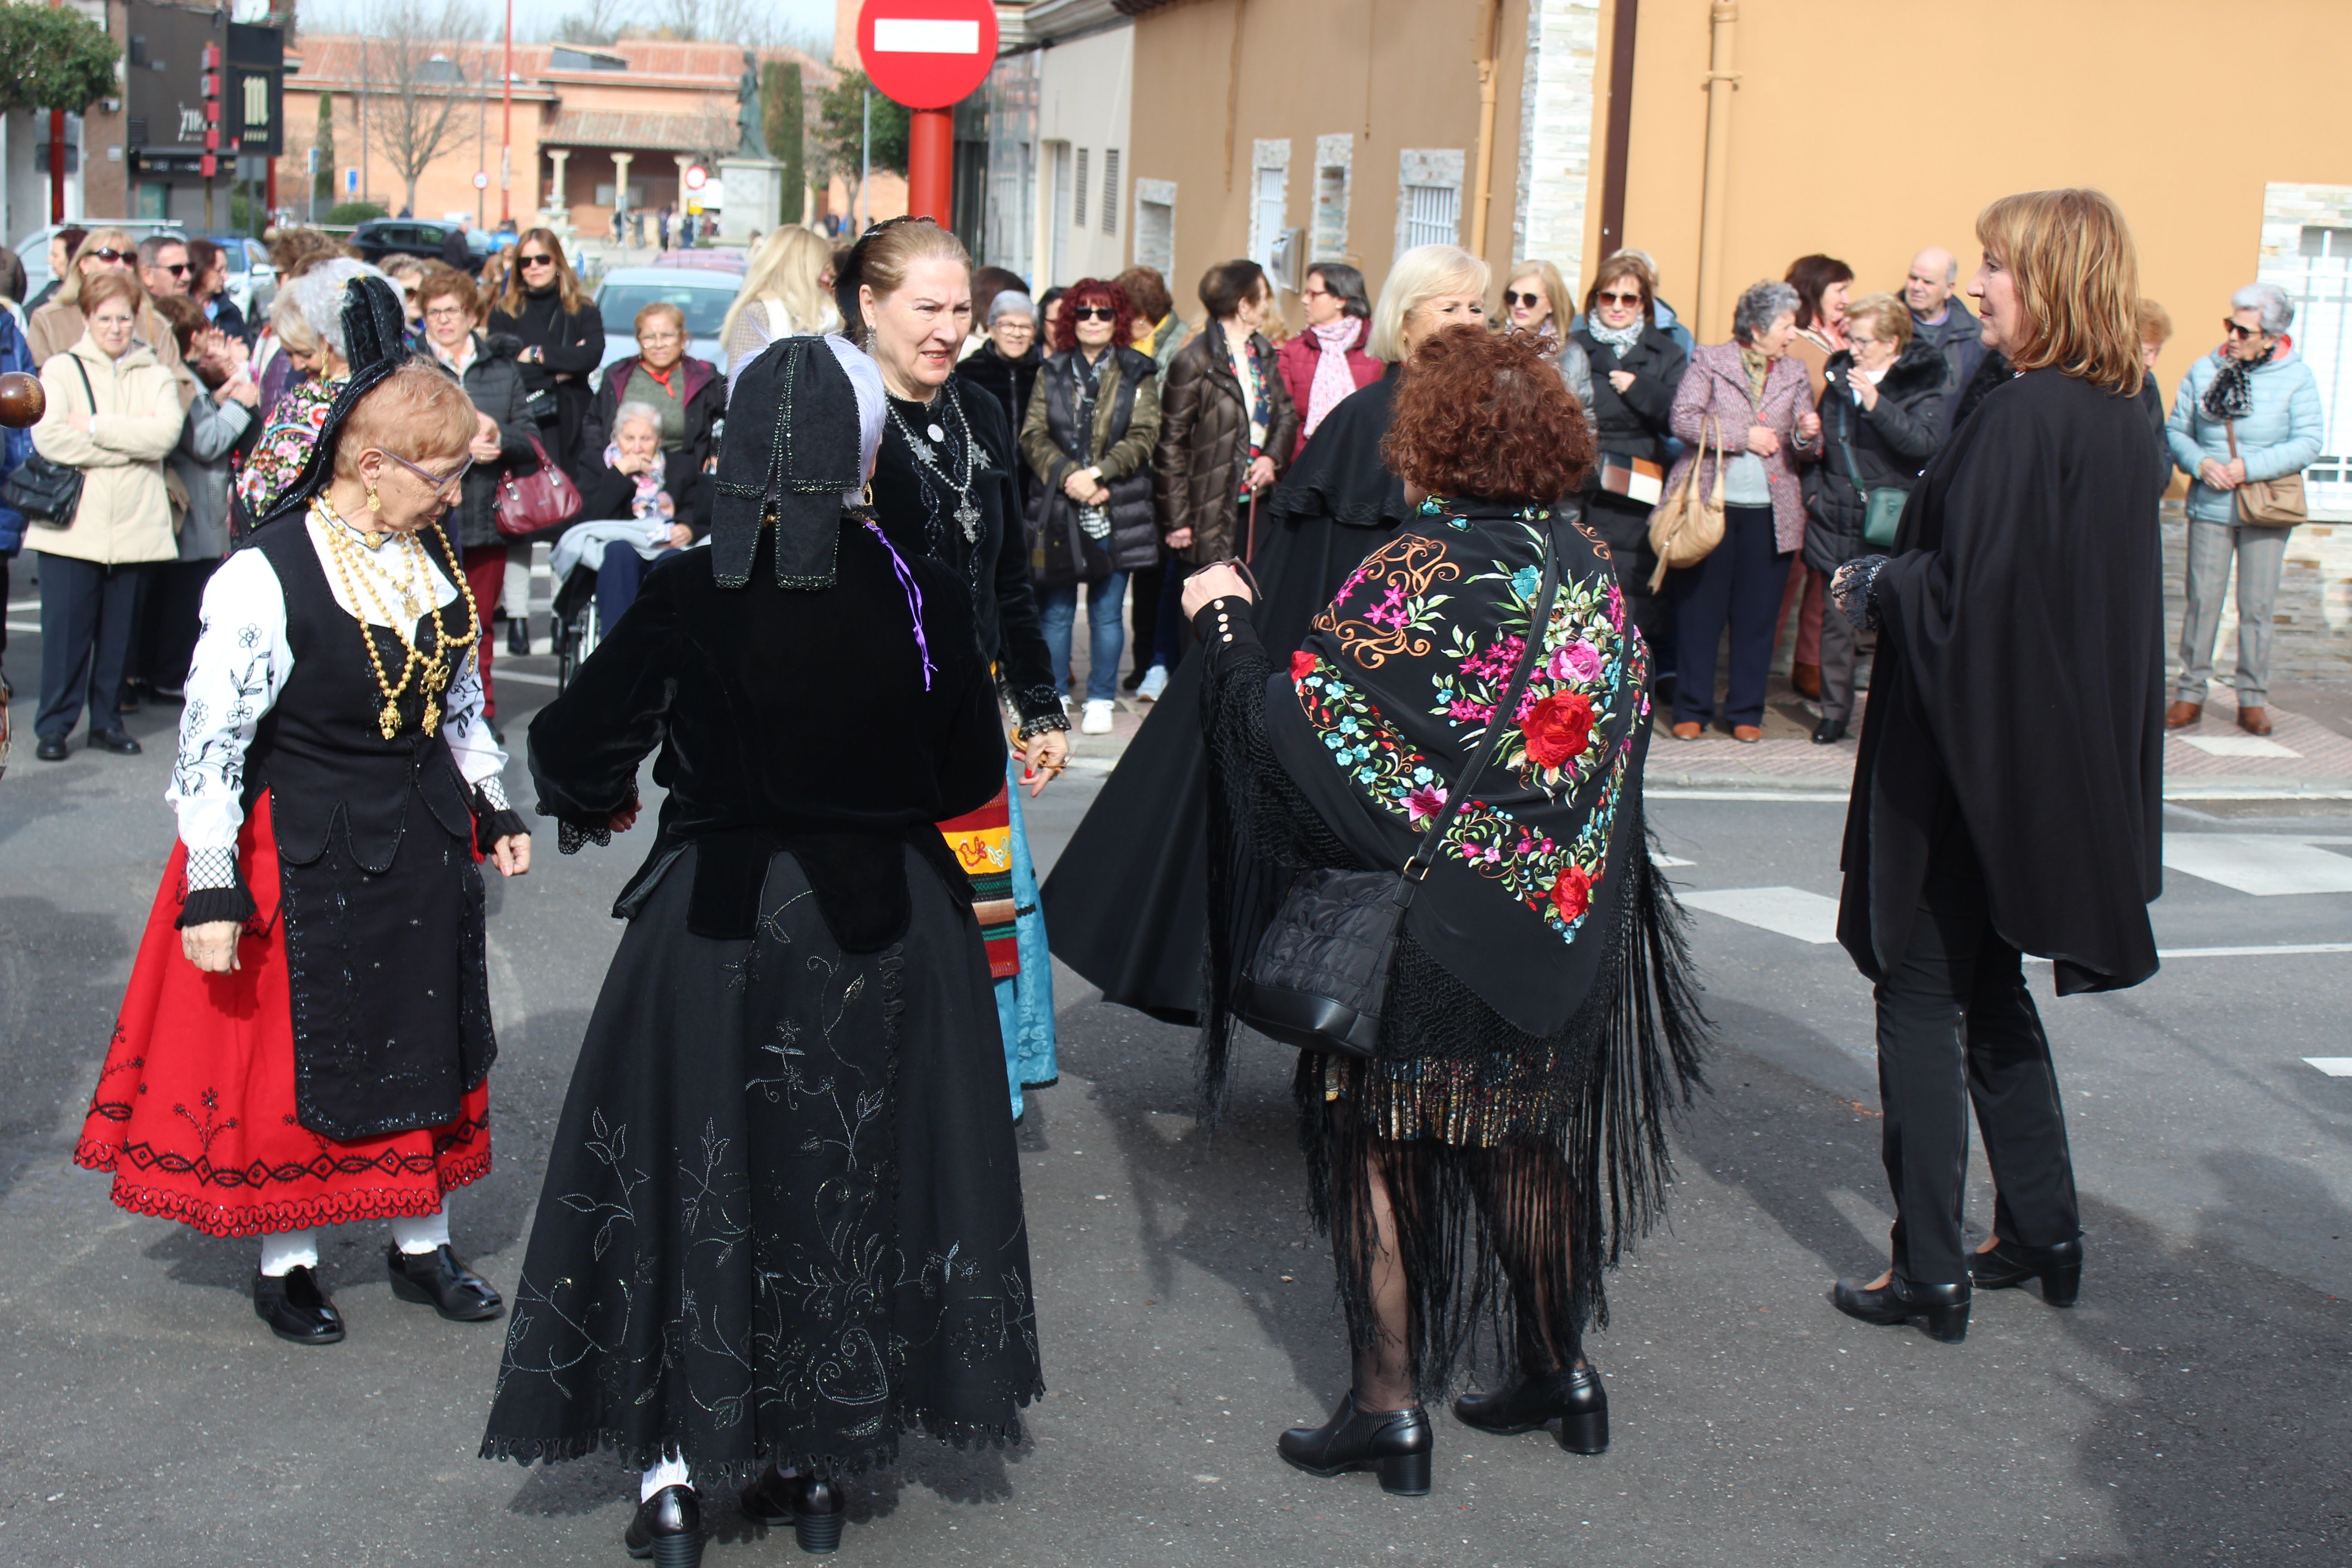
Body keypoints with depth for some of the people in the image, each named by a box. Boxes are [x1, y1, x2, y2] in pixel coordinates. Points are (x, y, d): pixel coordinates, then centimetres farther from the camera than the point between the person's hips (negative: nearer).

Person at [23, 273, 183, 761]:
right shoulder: (61, 370, 6)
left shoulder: (156, 376, 11)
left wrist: (95, 427, -12)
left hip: (135, 524, 2)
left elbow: (166, 432, -9)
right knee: (65, 628, -2)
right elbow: (49, 437, -11)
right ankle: (54, 726, 7)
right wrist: (130, 441, -10)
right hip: (73, 522, -2)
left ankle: (108, 720, 17)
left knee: (120, 628, 6)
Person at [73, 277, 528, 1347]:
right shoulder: (265, 578, -21)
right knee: (294, 1056, 7)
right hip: (301, 849, -6)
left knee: (422, 1043, 15)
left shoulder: (430, 556, 1)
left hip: (421, 845, 6)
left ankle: (421, 1244, 31)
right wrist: (212, 890, -19)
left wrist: (493, 807, 14)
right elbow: (210, 745, -18)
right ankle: (286, 1262, 25)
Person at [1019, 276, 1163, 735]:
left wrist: (1097, 473, -16)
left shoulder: (1137, 373, 4)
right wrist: (1067, 476, -14)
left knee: (1107, 611, 4)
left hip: (1117, 511, -1)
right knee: (1055, 611, 6)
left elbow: (1143, 436, -5)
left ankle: (1101, 700, 14)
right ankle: (1054, 697, 16)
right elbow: (1032, 436, 2)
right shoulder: (1052, 373, 9)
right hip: (1059, 509, 1)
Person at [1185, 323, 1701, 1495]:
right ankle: (1559, 1368, 30)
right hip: (1560, 922, 6)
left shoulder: (1410, 574, -17)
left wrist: (1225, 621, -7)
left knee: (1380, 1144, 8)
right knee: (1525, 1137, 20)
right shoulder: (1589, 567, 2)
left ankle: (1389, 1407, 13)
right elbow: (1623, 727, 11)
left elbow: (1299, 720, -19)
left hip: (1421, 921, -6)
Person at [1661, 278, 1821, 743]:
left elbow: (1804, 448, 15)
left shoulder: (1794, 373, 14)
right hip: (1711, 504, -3)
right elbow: (1683, 420, -9)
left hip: (1769, 512, 3)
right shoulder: (1709, 361, 2)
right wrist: (1744, 435, -12)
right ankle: (1692, 709, 10)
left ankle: (1746, 712, 13)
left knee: (1757, 616, 4)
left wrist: (1807, 436, -9)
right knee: (1699, 610, 0)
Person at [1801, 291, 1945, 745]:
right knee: (1837, 621, 7)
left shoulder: (1920, 384, -5)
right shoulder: (1840, 375, 10)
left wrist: (1875, 402, -27)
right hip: (1836, 519, 4)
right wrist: (1813, 490, 14)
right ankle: (1834, 712, 16)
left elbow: (1925, 442, -23)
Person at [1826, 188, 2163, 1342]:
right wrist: (1896, 578, 14)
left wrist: (1871, 585, -6)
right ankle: (2041, 1234, 27)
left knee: (1922, 1000, 0)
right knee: (1989, 990, 20)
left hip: (1968, 751, -9)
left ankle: (1930, 1274, 4)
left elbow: (1962, 590, -25)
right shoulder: (2120, 419, 7)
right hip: (2062, 758, 9)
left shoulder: (2022, 417, -21)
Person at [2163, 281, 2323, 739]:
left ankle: (2253, 700, 13)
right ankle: (2190, 693, 11)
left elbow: (2309, 442, -7)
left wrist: (2250, 468, -16)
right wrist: (2200, 463, -13)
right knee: (2202, 601, 1)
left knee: (2257, 606, 4)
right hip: (2210, 508, 1)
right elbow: (2176, 431, 7)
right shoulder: (2204, 371, 3)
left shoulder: (2296, 377, -2)